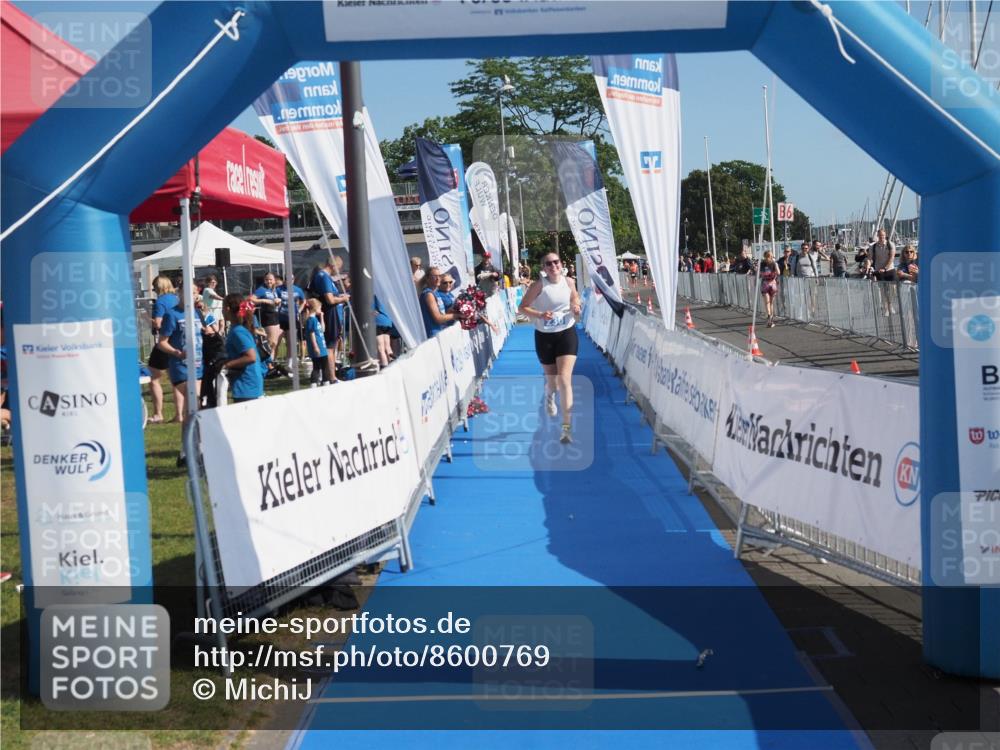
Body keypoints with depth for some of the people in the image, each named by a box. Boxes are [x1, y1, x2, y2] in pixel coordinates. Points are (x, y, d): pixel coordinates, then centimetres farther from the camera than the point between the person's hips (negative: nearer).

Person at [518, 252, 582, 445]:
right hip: (544, 336, 0)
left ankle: (567, 427, -13)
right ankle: (549, 395, 56)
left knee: (565, 380, -14)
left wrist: (576, 306, -6)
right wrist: (540, 314, -26)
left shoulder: (569, 282, -3)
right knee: (552, 380, 13)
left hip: (567, 333, 1)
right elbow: (522, 308, -9)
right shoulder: (539, 285, -12)